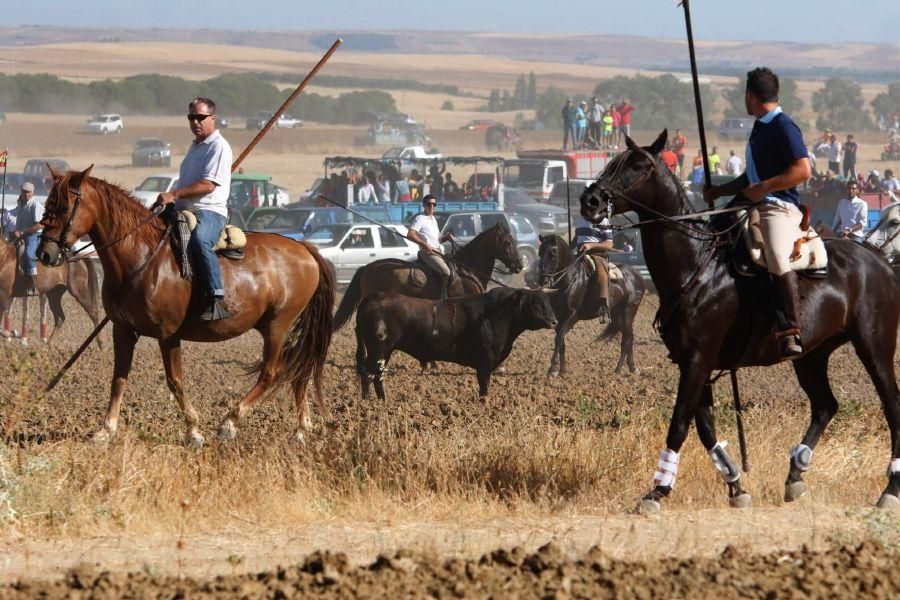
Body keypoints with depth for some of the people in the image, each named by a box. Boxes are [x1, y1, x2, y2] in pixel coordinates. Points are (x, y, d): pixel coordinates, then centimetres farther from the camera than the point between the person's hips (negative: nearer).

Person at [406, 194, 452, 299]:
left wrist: (446, 237, 3)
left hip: (438, 251, 9)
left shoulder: (433, 219, 19)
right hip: (427, 252, -9)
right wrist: (424, 244, -26)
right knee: (446, 271, -24)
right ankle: (444, 298, -20)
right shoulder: (420, 219, -8)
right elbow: (410, 235, -21)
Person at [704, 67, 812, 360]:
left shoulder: (784, 127, -8)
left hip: (780, 207, -11)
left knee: (778, 258, -33)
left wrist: (763, 188, -18)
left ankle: (792, 333, -38)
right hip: (755, 207, 11)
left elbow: (803, 170, -18)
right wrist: (719, 191, 22)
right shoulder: (759, 129, 21)